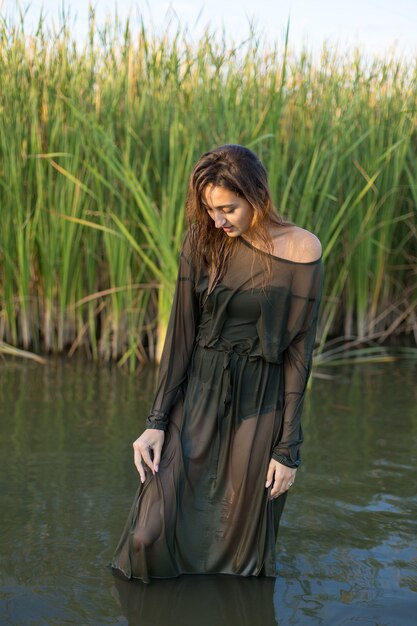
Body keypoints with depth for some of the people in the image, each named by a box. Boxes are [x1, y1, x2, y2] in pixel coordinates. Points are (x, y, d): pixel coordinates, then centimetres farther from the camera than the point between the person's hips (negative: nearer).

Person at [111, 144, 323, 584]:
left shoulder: (301, 251, -10)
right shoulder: (202, 242, -2)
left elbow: (299, 350, -7)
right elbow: (181, 332, -1)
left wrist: (288, 447, -6)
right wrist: (157, 421, -6)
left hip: (259, 407, -2)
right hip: (196, 395, 2)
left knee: (239, 549, 8)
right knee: (150, 537, -4)